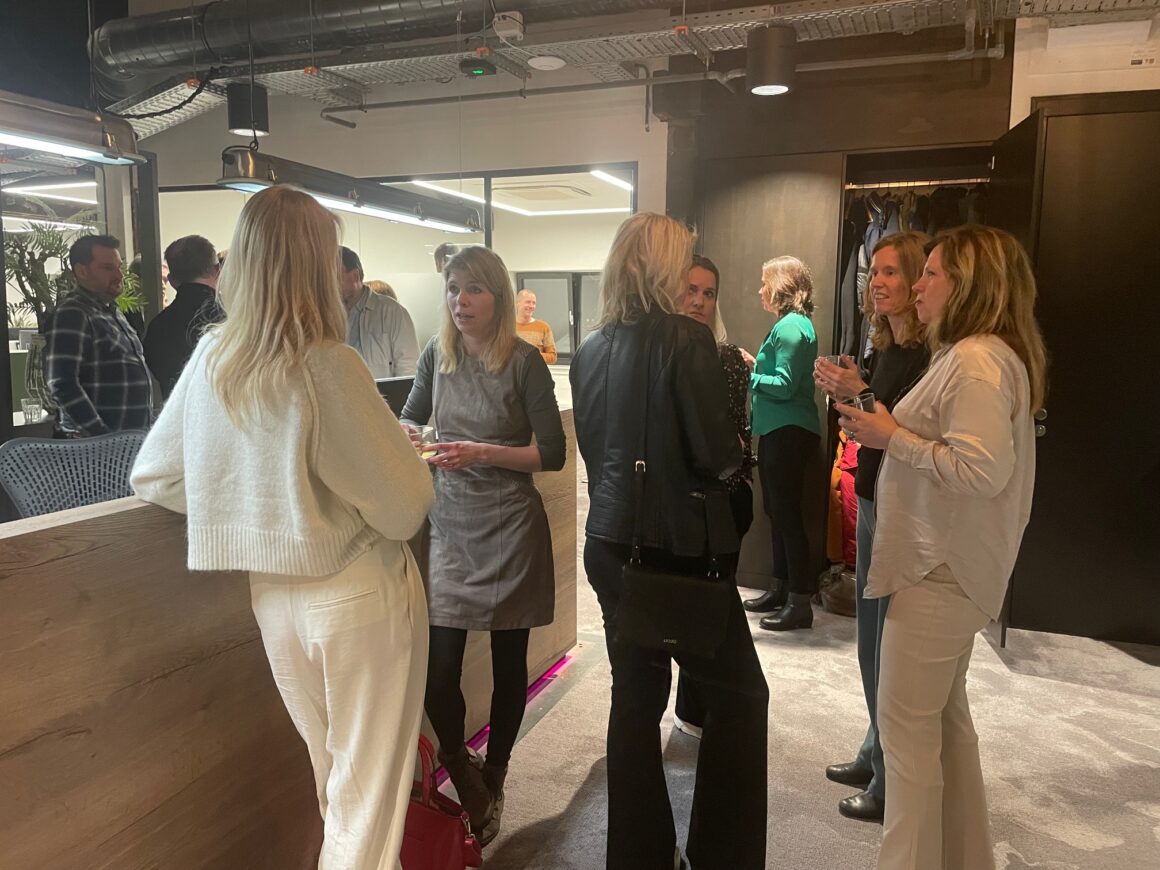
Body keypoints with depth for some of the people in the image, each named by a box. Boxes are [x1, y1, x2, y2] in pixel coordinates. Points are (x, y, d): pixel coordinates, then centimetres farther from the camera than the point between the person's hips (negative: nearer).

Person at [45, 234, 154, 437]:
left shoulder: (112, 312, 16)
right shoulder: (72, 315, -9)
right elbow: (62, 385, -17)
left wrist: (149, 430, 12)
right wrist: (101, 435, -19)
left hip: (134, 438, 8)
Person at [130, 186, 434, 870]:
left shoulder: (211, 359, -3)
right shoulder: (326, 365, -21)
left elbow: (154, 477, 8)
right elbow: (405, 506, -18)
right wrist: (406, 459, 3)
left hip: (272, 593, 6)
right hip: (358, 593, -6)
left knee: (331, 773, 26)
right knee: (369, 787, 11)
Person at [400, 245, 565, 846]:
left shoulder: (523, 362, -8)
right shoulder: (436, 355, 2)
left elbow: (552, 454, -8)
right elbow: (411, 419, 18)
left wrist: (483, 452, -19)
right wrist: (408, 436, -4)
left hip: (509, 530, -2)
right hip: (450, 525, 3)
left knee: (508, 663, 10)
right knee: (437, 670, -3)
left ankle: (491, 783, 35)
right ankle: (465, 783, 24)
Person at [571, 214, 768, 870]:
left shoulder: (591, 352, 4)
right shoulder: (686, 339, -15)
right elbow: (718, 456, -17)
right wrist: (736, 449, 4)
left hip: (612, 540, 7)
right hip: (680, 545, -6)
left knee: (636, 694, 15)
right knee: (740, 693, 10)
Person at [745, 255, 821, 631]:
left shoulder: (791, 326, -14)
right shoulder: (791, 323, 17)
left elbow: (784, 386, -19)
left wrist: (747, 377, -9)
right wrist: (754, 365, 9)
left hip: (788, 432, -11)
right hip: (778, 431, 11)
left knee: (787, 514, -6)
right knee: (777, 511, 15)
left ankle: (800, 603, 1)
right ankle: (781, 588, 26)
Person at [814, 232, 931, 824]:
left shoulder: (934, 352, -16)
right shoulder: (883, 347, 11)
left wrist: (860, 395, -23)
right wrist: (843, 395, -1)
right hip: (872, 503, 9)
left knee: (894, 651, 2)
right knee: (872, 642, 18)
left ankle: (894, 786, 19)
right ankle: (876, 756, 35)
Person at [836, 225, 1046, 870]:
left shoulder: (977, 360, -19)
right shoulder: (978, 354, 14)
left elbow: (984, 468, -27)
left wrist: (893, 438, -19)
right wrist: (881, 420, 7)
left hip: (940, 569, -11)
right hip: (949, 563, 11)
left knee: (907, 722, 0)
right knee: (944, 713, 21)